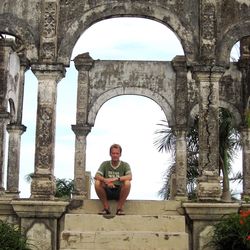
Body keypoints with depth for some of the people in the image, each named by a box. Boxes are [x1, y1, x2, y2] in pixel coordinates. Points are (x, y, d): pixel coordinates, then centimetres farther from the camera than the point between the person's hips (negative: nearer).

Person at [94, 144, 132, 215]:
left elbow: (130, 177, -18)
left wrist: (116, 179, -34)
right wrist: (106, 180, -32)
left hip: (119, 192, -1)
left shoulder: (125, 165, 1)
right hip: (107, 192, 1)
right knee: (97, 183, -26)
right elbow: (96, 176, -10)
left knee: (127, 183, -30)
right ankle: (106, 207, -10)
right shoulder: (105, 164, 4)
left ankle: (120, 207, -14)